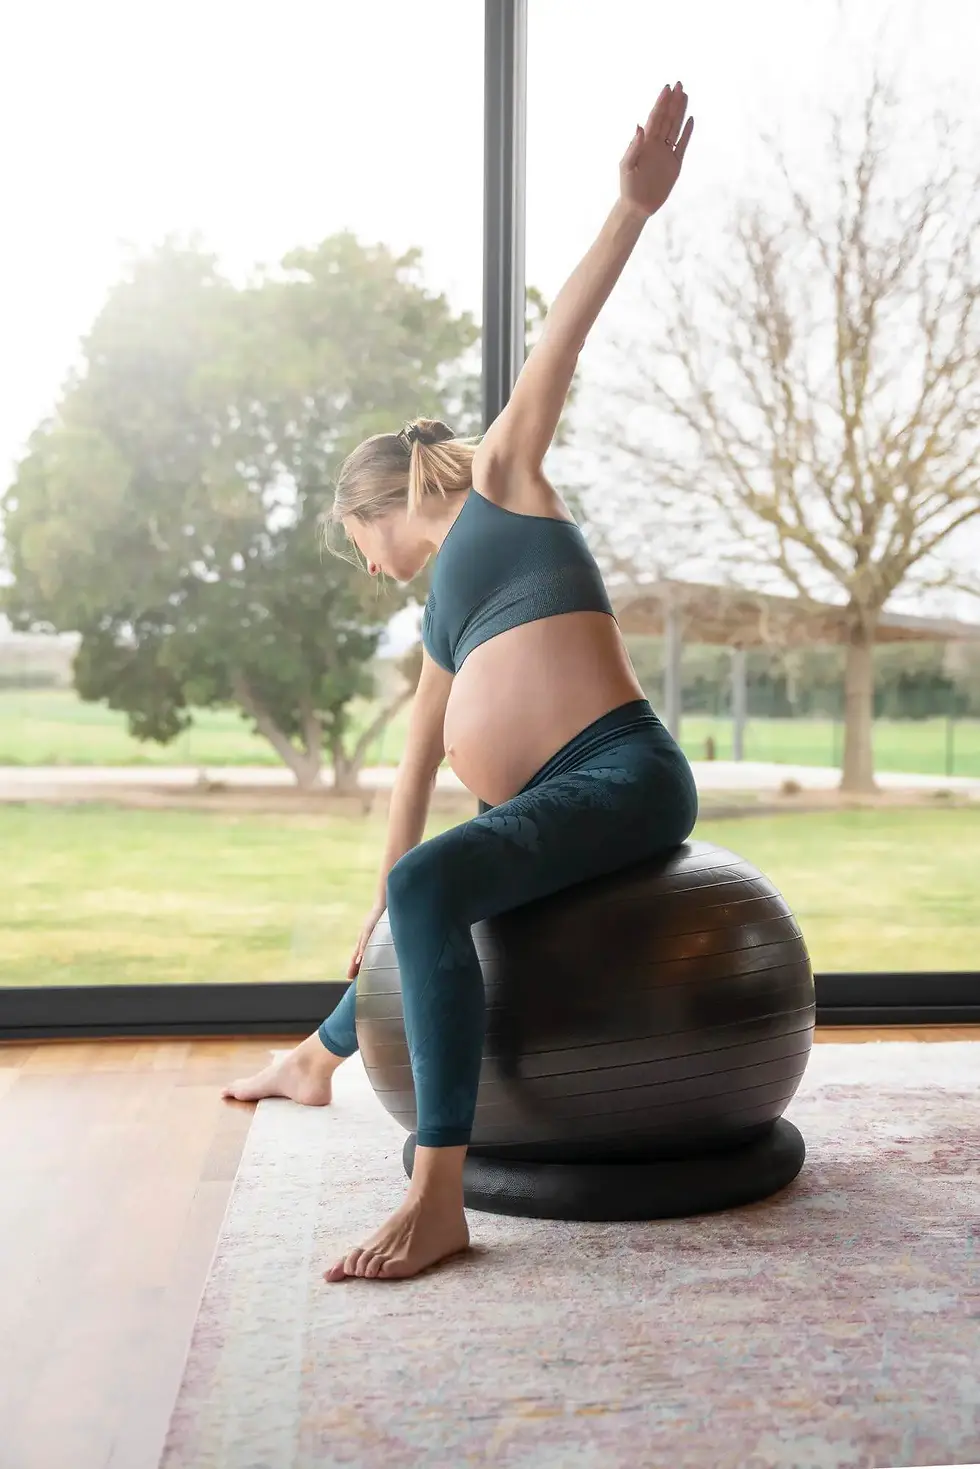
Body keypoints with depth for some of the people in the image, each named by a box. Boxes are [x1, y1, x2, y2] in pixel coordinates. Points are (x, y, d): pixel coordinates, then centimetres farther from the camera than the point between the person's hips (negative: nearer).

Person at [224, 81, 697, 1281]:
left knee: (431, 889, -34)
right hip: (546, 811, 9)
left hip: (622, 778, -9)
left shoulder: (501, 481, 10)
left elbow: (554, 349, 1)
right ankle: (321, 1057, 60)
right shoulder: (441, 615, 26)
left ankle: (439, 1197, -34)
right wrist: (379, 903, 29)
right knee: (414, 906, 32)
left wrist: (634, 203, -8)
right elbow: (418, 763, 27)